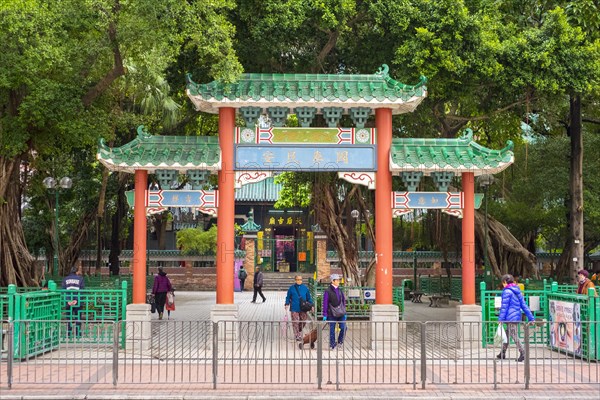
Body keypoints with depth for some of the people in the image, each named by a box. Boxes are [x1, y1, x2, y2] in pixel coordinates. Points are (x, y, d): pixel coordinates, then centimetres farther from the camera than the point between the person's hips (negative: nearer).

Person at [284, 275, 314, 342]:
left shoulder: (305, 288, 5)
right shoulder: (291, 288, 0)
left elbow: (309, 298, 12)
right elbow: (288, 297, 7)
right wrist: (287, 304, -5)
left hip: (303, 308, 2)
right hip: (294, 308, -2)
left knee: (303, 321, 8)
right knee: (295, 322, -5)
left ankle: (299, 331, 35)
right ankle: (297, 336, 3)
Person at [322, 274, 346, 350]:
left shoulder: (340, 291, 9)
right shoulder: (328, 291, -7)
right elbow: (325, 304, -7)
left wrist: (344, 312, 14)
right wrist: (324, 315, -9)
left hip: (341, 313, 4)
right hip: (332, 314, -4)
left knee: (343, 328, -5)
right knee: (332, 330, 2)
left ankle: (340, 341, 15)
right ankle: (332, 345, 13)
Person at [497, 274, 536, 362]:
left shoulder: (507, 291, -10)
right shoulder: (517, 291, 14)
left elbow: (504, 306, -13)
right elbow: (524, 305, 15)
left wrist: (501, 319, -11)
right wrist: (531, 317, 15)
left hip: (510, 318, -9)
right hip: (517, 317, 9)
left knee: (514, 336, -7)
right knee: (507, 335, 16)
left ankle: (523, 353, -13)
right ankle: (502, 353, 24)